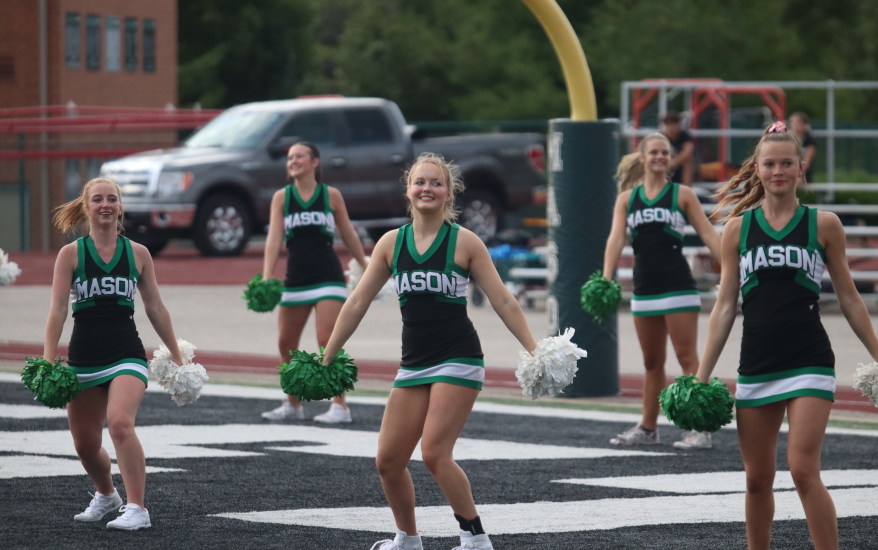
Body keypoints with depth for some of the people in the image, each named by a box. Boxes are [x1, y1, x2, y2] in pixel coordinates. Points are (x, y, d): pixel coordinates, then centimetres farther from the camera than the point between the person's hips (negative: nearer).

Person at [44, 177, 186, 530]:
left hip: (126, 355, -2)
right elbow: (58, 309, -3)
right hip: (83, 358, 2)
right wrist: (48, 359, -12)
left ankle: (137, 509, -25)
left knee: (120, 422, -27)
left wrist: (176, 355, 14)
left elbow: (155, 308, 12)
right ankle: (106, 495, 42)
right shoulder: (71, 254, 2)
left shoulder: (138, 254, 5)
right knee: (85, 445, 11)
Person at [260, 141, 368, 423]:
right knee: (286, 343, 9)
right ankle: (293, 404, 24)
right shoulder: (281, 197, 5)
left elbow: (349, 235, 11)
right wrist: (266, 278, -14)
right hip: (295, 280, 3)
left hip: (328, 278, -3)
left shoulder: (331, 196, 2)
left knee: (327, 341, -12)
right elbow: (274, 238, -3)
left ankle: (340, 406, -8)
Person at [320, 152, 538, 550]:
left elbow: (503, 302, -1)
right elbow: (357, 303, 11)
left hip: (458, 361, -5)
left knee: (434, 453, -16)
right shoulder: (391, 243, 7)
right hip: (413, 365, 5)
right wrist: (326, 358, 11)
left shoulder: (464, 242, -3)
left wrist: (534, 352, -8)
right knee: (388, 460, 3)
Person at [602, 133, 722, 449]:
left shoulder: (682, 195, 4)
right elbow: (616, 239, 2)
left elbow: (709, 235, 1)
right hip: (644, 289, 4)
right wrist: (606, 278, -13)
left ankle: (701, 430, -6)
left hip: (677, 286, -4)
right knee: (652, 363, 13)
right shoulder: (627, 198, 11)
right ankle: (647, 428, 22)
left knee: (687, 359, -6)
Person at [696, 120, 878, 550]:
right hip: (756, 365, 3)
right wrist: (702, 375, 4)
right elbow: (725, 306, 8)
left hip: (809, 364, -3)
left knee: (804, 470, -15)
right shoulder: (738, 229, 7)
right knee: (758, 478, 8)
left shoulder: (823, 225, 3)